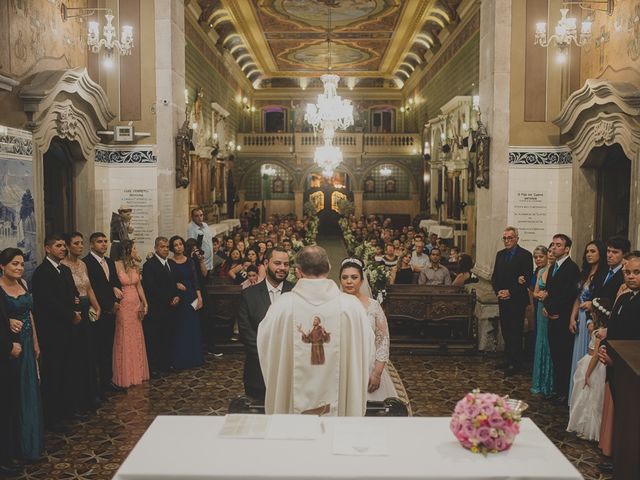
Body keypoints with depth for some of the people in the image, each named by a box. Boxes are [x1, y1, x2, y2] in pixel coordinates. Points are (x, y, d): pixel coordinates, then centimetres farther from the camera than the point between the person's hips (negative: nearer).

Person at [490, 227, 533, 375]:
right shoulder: (500, 254, 13)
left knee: (516, 332, -2)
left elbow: (528, 278, -12)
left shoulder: (525, 255, -7)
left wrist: (510, 292, -15)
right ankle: (508, 359, 19)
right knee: (505, 331, 10)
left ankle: (516, 363, 5)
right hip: (503, 299, 6)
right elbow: (494, 277, 14)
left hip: (517, 300, -6)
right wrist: (498, 291, -3)